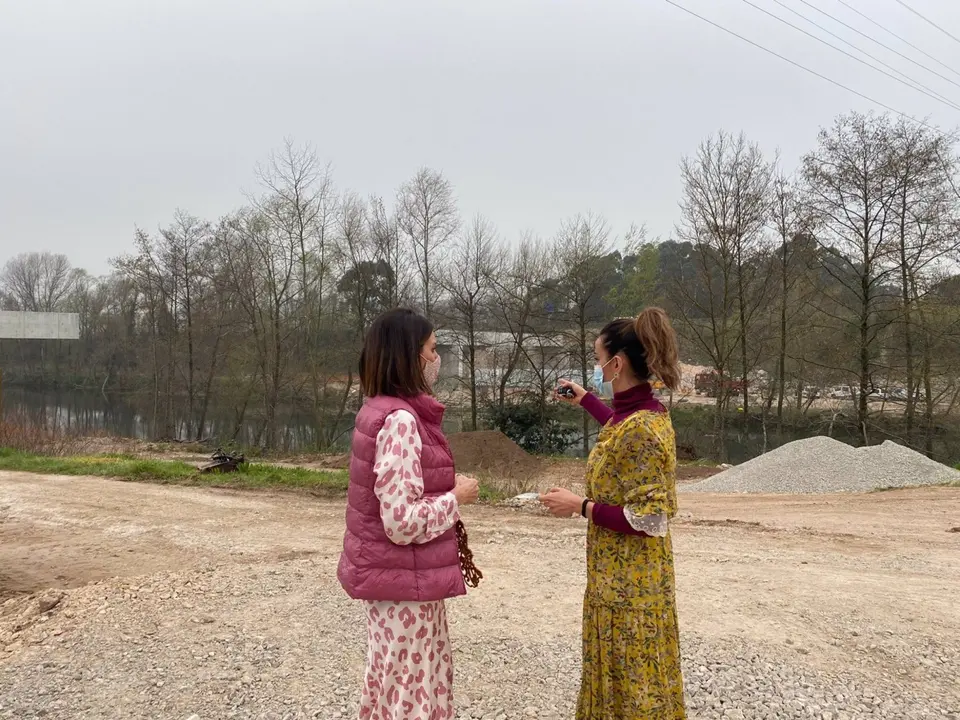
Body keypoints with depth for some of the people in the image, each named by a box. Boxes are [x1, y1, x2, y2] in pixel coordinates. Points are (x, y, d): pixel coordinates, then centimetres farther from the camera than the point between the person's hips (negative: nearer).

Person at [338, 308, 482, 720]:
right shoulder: (400, 420, -23)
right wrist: (457, 496, -13)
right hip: (403, 580, -10)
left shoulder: (383, 409, 8)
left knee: (399, 683, 21)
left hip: (400, 573, 10)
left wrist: (446, 488, 9)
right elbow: (404, 522, -27)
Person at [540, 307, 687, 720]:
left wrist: (580, 507, -20)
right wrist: (585, 401, 35)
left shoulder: (641, 429, -26)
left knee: (632, 676, 6)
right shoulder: (641, 412, 3)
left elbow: (648, 519, -26)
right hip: (619, 573, 9)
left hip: (630, 579, -9)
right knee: (619, 668, 22)